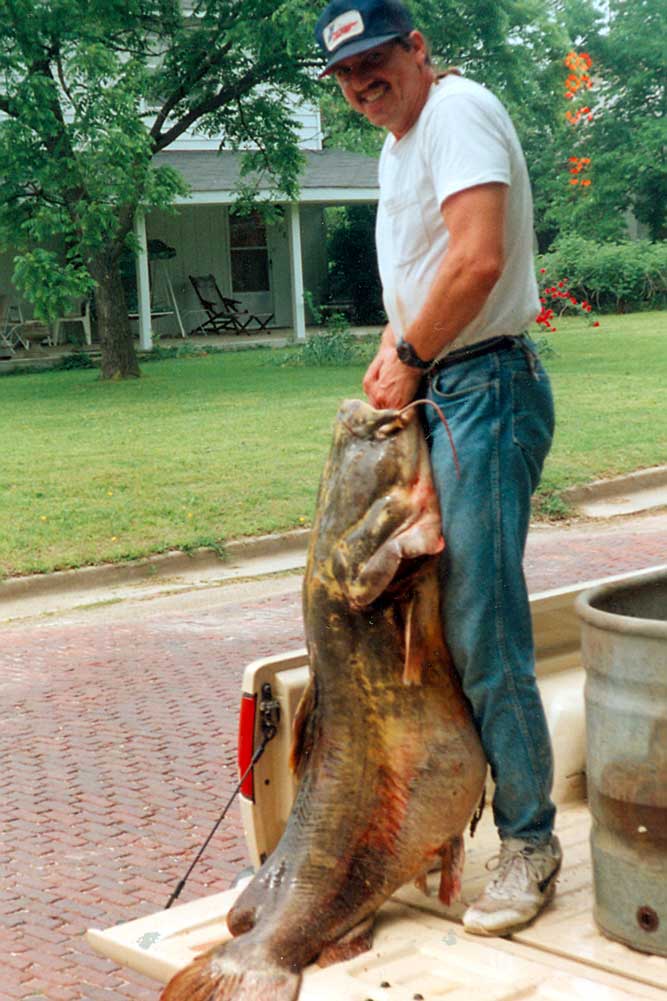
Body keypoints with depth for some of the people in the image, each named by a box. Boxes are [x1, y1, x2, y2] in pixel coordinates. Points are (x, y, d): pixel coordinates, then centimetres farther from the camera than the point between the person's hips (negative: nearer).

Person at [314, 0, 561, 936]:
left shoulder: (458, 108, -12)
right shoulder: (399, 141, 20)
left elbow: (478, 261, -25)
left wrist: (411, 359, -13)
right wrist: (391, 351, 15)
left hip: (482, 390, -10)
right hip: (435, 394, 10)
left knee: (484, 628, -9)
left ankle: (529, 842, 3)